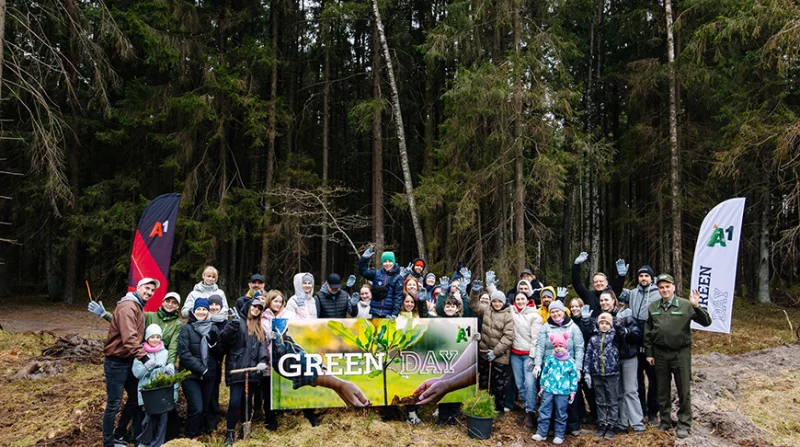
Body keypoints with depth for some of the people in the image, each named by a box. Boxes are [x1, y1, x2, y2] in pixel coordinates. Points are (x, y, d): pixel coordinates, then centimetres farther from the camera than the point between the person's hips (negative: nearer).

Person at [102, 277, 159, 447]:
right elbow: (129, 338, -32)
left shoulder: (138, 307, 13)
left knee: (135, 399, 16)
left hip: (129, 361, 10)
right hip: (116, 363, -10)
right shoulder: (128, 307, -20)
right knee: (114, 404, -1)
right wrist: (144, 358, -38)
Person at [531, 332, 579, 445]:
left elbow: (574, 377, 4)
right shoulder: (550, 358, 1)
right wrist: (542, 386, 11)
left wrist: (573, 391, 3)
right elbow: (544, 372, 10)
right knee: (544, 412, 4)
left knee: (561, 414, 8)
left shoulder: (570, 361, -2)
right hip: (548, 389, 1)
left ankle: (559, 435, 20)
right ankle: (541, 433, 14)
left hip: (563, 392, -1)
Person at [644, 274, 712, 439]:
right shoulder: (652, 307, 3)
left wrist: (697, 306, -27)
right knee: (662, 390, 12)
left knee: (683, 390, 4)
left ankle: (684, 424, 16)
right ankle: (665, 422, 25)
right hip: (660, 353, 3)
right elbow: (647, 333, 8)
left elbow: (706, 322, -11)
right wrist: (649, 353, 7)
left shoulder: (685, 305, -7)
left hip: (681, 353, -3)